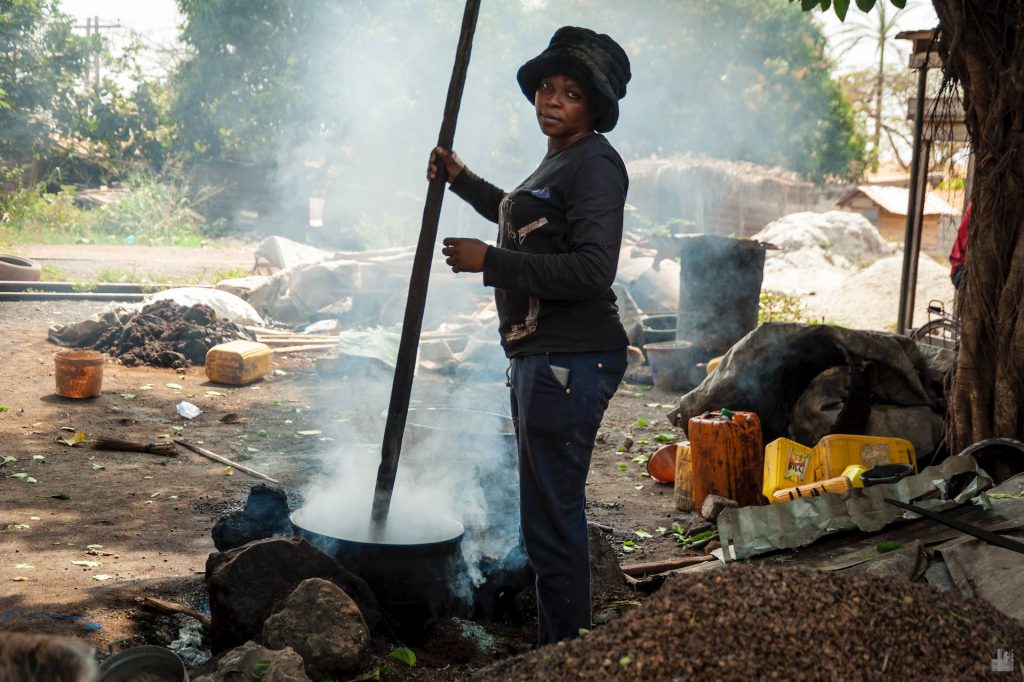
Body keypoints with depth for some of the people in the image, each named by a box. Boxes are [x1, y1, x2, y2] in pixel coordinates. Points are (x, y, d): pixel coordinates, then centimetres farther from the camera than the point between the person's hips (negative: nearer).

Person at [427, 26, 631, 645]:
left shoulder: (595, 163, -14)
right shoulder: (561, 159, 18)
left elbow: (591, 271, -25)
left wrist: (489, 261, -20)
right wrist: (463, 179, 43)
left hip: (570, 362, -11)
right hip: (541, 357, 11)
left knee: (552, 524, -6)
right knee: (554, 516, 19)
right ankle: (558, 647, 32)